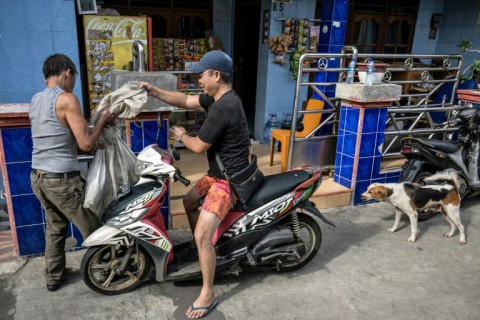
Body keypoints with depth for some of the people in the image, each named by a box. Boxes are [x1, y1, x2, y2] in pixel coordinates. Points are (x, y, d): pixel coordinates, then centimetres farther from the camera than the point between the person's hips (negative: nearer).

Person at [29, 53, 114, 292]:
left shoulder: (35, 100, 11)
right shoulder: (66, 99, -15)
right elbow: (85, 143, -19)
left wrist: (90, 145, 20)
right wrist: (103, 120, -5)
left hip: (37, 177, 8)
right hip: (62, 179, -8)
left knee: (55, 227, 23)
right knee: (92, 229, 8)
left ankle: (53, 277, 34)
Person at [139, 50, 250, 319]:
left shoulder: (222, 107, -27)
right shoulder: (219, 97, 6)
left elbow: (199, 146, -20)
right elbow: (186, 100, 14)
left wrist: (181, 136, 2)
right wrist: (154, 91, 7)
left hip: (230, 179, -11)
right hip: (218, 173, 11)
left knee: (202, 235, -14)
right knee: (189, 202, 27)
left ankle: (208, 295, 3)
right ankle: (204, 249, 42)